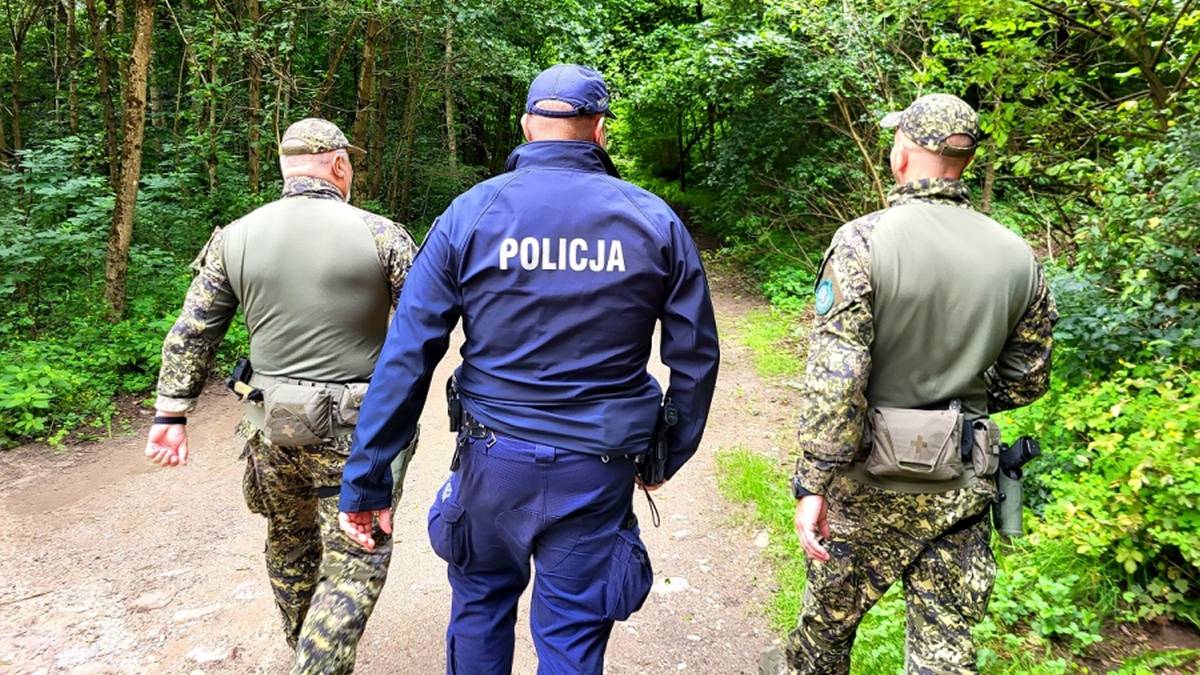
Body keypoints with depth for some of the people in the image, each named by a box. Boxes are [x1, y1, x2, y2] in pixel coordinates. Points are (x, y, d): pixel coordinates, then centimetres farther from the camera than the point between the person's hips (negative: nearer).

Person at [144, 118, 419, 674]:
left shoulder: (235, 238, 1)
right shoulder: (378, 234, -8)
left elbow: (190, 334, 2)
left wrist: (170, 414, 8)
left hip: (273, 423, 5)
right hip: (356, 428, -4)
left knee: (289, 544, 24)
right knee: (354, 561, 7)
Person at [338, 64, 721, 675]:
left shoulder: (471, 212, -5)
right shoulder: (654, 220, -2)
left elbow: (406, 355, -8)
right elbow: (695, 357, 2)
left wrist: (367, 481, -2)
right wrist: (667, 458, 15)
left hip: (493, 462, 1)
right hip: (596, 473, 0)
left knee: (480, 606, 25)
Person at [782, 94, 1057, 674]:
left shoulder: (863, 241, -15)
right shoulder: (1018, 256, 0)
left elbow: (834, 375, -21)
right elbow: (1028, 378, 9)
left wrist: (813, 483, -16)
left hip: (873, 479, -3)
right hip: (964, 484, 4)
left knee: (828, 621, 18)